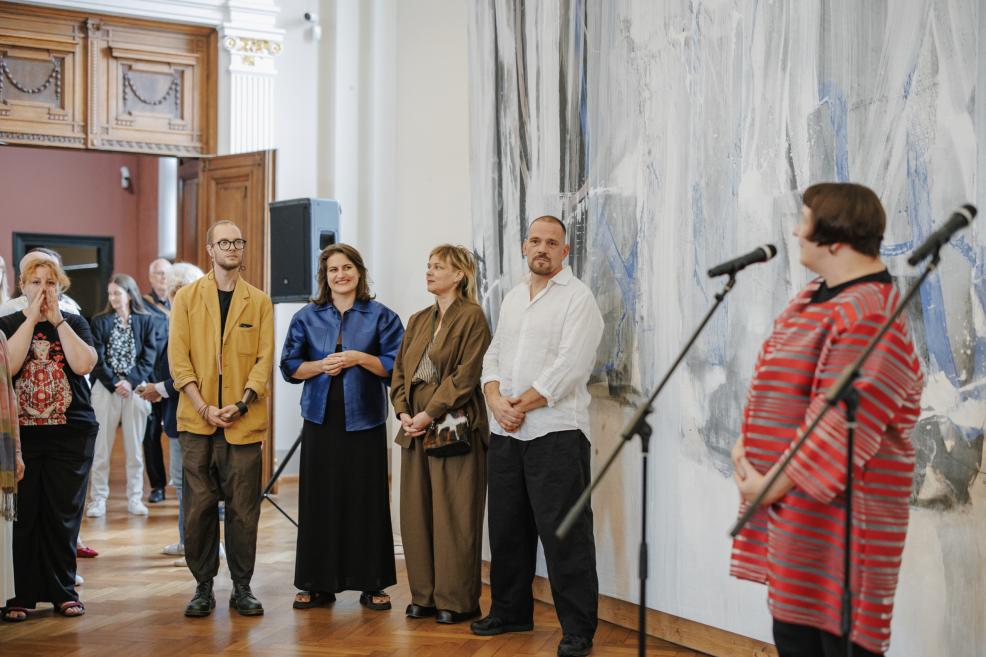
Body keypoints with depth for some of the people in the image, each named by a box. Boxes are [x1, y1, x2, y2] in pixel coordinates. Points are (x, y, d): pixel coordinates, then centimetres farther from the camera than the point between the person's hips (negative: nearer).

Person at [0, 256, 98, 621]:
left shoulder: (75, 324, 8)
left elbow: (84, 364, -11)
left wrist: (58, 320, -9)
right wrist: (32, 319, -11)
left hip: (71, 432, 1)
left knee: (64, 515, 4)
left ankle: (63, 591, 13)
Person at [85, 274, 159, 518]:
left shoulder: (146, 322, 5)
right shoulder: (100, 321, 5)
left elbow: (149, 358, 0)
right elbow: (98, 358, -2)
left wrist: (130, 382, -12)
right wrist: (114, 384, -12)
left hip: (135, 389, 0)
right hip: (105, 389, 0)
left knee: (135, 447, 4)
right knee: (101, 446, -1)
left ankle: (135, 498, 11)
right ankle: (98, 499, 5)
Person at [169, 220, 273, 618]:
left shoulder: (259, 302, 10)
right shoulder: (187, 297, 7)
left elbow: (265, 359, 3)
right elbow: (178, 357, 0)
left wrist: (242, 405, -11)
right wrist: (204, 408, -10)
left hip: (244, 422, 0)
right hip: (197, 420, 0)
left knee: (243, 508, 2)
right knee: (198, 506, 1)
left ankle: (242, 588, 12)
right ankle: (203, 586, 12)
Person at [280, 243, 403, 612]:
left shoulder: (381, 316, 4)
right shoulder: (307, 317, 10)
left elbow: (396, 365, -1)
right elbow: (290, 366, 8)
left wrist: (360, 358, -14)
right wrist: (321, 365, -10)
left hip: (364, 420, -2)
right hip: (320, 419, 2)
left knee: (367, 499, 0)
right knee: (319, 499, 2)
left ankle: (371, 584, 9)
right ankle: (318, 584, 11)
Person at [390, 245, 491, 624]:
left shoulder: (471, 317, -5)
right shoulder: (418, 321, 17)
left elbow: (467, 374, -13)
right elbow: (399, 371, 15)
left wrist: (430, 414, -16)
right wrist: (403, 412, -1)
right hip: (415, 430, 7)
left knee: (453, 516, -3)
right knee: (416, 514, 8)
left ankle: (456, 600, 5)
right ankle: (424, 596, 17)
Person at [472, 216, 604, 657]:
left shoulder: (578, 297, -6)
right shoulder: (512, 298, 17)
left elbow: (570, 366, -16)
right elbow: (493, 355, 15)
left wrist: (522, 404, -13)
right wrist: (496, 400, -5)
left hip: (555, 432, -7)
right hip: (504, 433, 8)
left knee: (564, 535, -6)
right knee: (507, 528, 15)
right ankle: (510, 612, 29)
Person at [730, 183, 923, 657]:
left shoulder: (869, 319, -20)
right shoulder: (815, 296, 12)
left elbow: (840, 423, -24)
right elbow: (773, 384, 18)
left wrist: (773, 484, -18)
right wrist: (745, 445, 5)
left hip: (836, 510, -10)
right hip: (790, 507, 10)